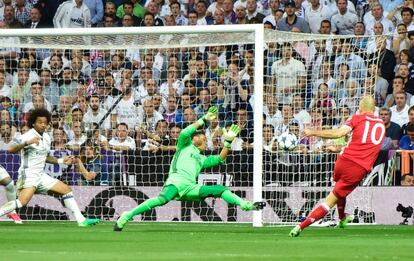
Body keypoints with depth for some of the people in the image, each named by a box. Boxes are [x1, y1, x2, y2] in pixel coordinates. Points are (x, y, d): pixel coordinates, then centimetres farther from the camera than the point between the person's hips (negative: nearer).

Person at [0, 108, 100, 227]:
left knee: (66, 189, 8)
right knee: (23, 201, -31)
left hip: (41, 175, 9)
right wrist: (26, 143, -43)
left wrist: (62, 161, 19)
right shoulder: (28, 136, -14)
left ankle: (81, 220, 11)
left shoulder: (47, 138, 12)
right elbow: (11, 149, -28)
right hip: (28, 175, -9)